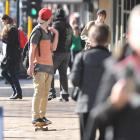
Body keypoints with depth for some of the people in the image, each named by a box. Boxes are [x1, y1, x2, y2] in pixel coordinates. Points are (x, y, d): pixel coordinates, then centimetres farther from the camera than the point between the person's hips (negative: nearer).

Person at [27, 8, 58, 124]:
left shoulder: (48, 31, 16)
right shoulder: (37, 31, -7)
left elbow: (53, 48, 16)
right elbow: (32, 50, -11)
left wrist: (56, 34, 10)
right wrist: (31, 66, -17)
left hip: (49, 65, 8)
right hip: (39, 66, -8)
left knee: (45, 93, 8)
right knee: (39, 92, -10)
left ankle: (42, 116, 12)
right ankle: (35, 117, -10)